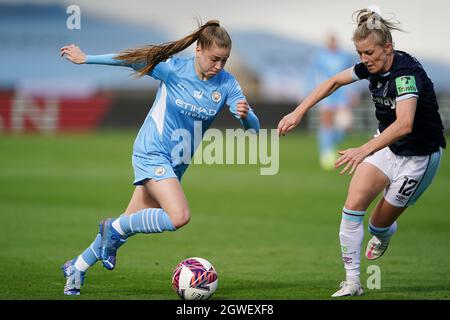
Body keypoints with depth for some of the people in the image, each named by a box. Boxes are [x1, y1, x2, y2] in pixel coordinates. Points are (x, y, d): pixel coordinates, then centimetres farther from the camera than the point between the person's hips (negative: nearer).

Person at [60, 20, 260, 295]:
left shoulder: (227, 84, -5)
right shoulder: (173, 69, -14)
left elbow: (254, 128, -8)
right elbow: (131, 59, -2)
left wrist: (245, 114, -31)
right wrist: (85, 59, 3)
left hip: (176, 164, 5)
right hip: (152, 153, -5)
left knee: (131, 224, 7)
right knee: (179, 216, -24)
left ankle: (77, 267, 26)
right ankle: (115, 228, -2)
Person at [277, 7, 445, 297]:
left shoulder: (406, 72, -30)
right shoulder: (372, 66, -7)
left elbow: (404, 124, -44)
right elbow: (334, 82, 9)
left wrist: (364, 150, -53)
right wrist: (298, 113, 1)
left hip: (420, 155, -6)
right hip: (387, 144, 6)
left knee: (380, 222, 2)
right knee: (354, 203, -14)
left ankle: (385, 234, 41)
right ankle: (352, 282, -8)